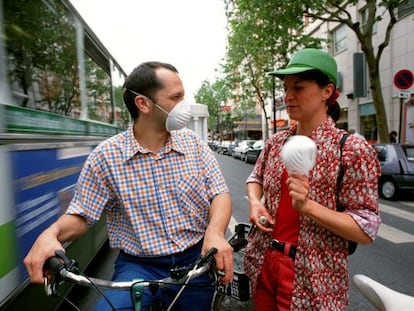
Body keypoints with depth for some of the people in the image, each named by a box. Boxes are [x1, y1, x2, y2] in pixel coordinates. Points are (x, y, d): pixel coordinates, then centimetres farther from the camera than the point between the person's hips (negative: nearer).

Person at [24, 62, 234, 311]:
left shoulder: (194, 144, -2)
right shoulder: (106, 156, -9)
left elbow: (220, 194, -5)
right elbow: (81, 215, -3)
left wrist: (215, 232, -25)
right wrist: (51, 234, -26)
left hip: (197, 260, 3)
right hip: (139, 266, -2)